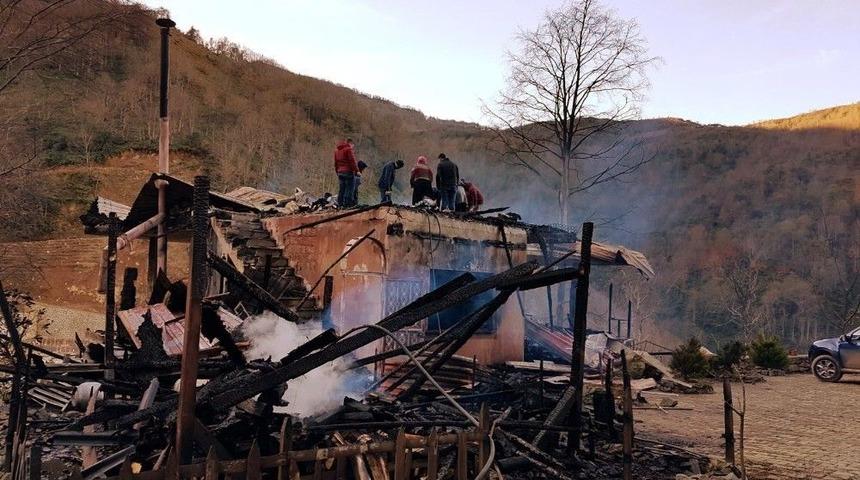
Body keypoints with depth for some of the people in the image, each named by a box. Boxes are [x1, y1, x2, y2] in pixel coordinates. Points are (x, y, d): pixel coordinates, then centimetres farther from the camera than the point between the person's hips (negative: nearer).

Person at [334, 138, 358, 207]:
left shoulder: (337, 150, 18)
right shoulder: (348, 149, -7)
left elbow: (336, 163, 21)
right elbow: (352, 161, -13)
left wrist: (337, 172, 24)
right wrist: (356, 170, -10)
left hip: (340, 172, 8)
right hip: (348, 172, -8)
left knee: (341, 189, 10)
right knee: (349, 189, -6)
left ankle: (340, 205, 9)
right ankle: (347, 204, -11)